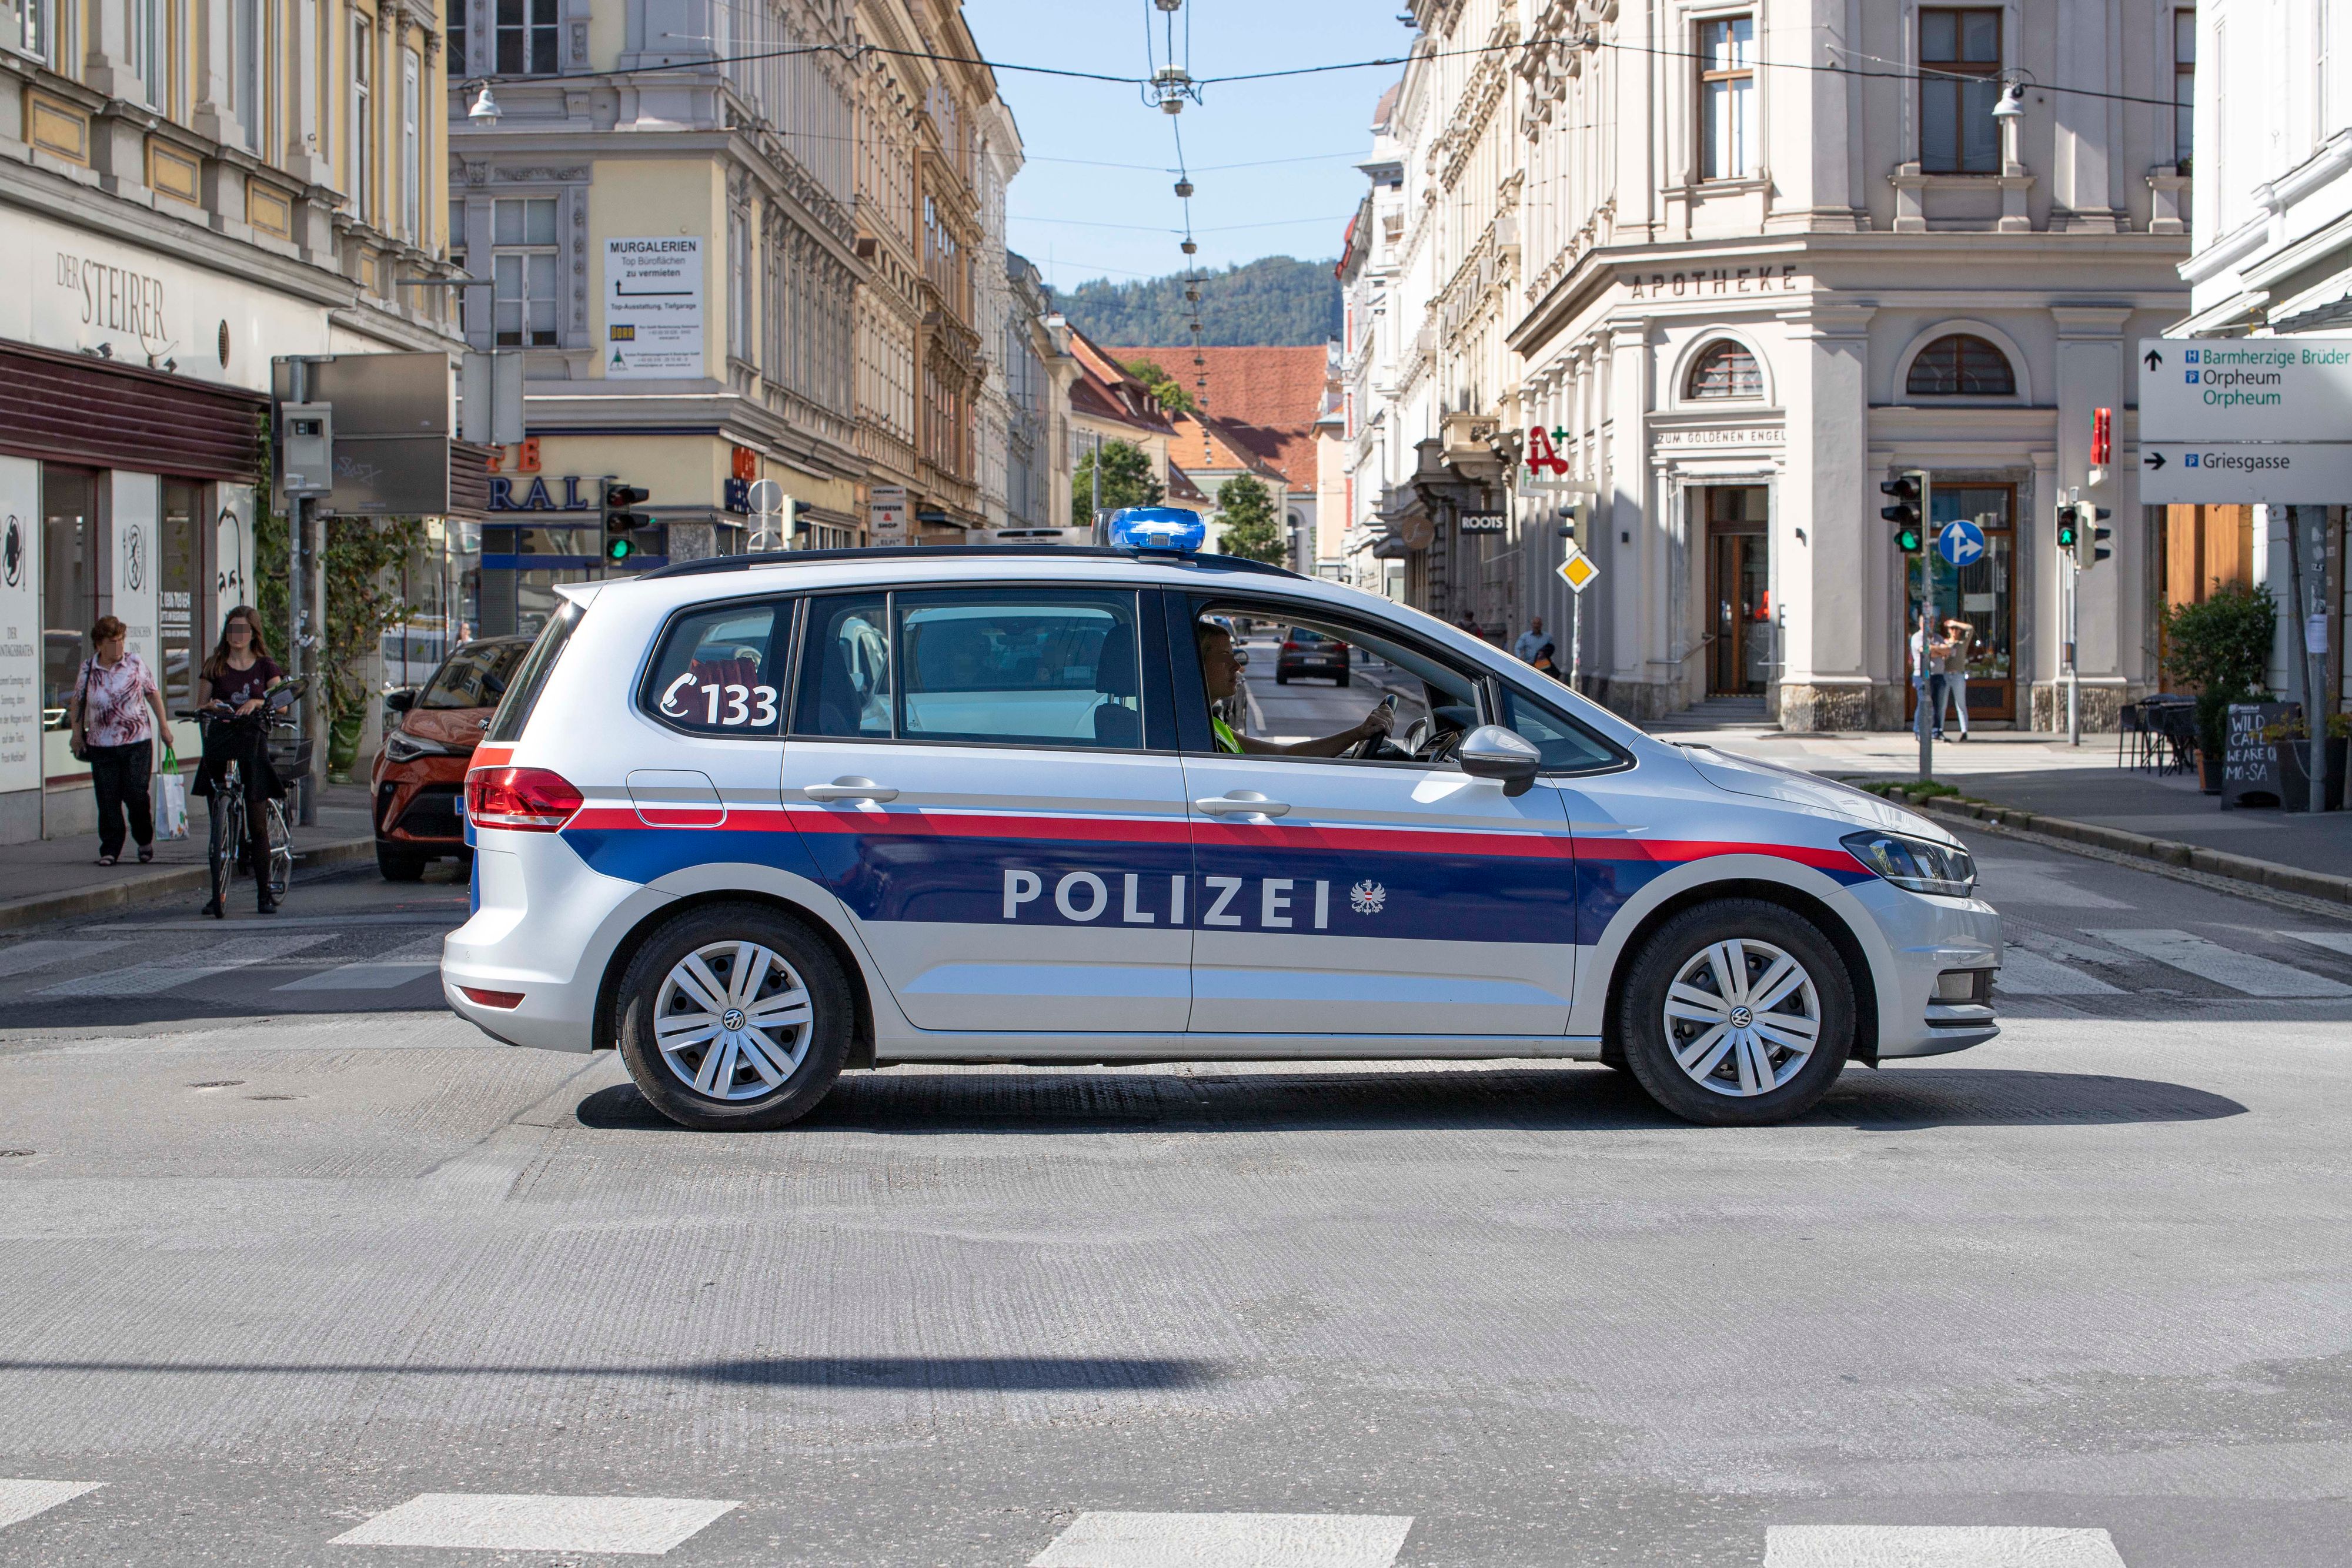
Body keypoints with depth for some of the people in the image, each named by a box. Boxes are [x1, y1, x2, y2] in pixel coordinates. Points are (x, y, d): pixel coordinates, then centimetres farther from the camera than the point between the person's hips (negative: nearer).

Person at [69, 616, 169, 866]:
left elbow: (153, 695, 9)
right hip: (102, 745, 1)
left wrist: (163, 727, 9)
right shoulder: (88, 668, 2)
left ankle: (145, 841, 18)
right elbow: (78, 701, 14)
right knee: (107, 800, -1)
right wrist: (77, 733, 9)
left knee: (137, 795, -3)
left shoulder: (136, 663, 0)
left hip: (137, 743, -1)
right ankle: (110, 849, 7)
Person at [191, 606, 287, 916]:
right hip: (219, 744, 1)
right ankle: (217, 893, 3)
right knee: (218, 823, -2)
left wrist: (257, 703, -21)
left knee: (257, 824, -3)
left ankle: (264, 894, 3)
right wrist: (211, 707, -13)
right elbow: (200, 706, 9)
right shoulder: (215, 666, 9)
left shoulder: (265, 666, 7)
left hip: (253, 744, -1)